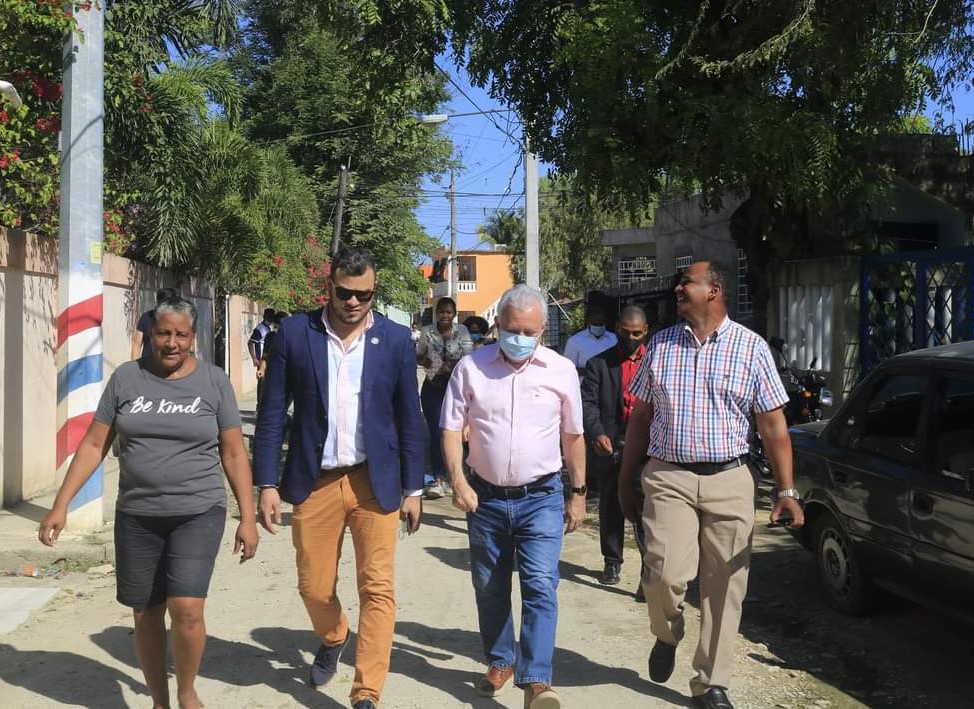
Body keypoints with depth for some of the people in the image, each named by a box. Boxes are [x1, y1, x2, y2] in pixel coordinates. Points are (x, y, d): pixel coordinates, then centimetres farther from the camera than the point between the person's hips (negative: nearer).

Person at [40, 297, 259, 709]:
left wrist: (247, 517, -3)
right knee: (145, 615, 10)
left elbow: (234, 454, 0)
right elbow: (93, 445, 4)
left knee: (186, 608, -14)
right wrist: (60, 505, -2)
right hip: (136, 516, 3)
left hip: (198, 513, -2)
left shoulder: (214, 381, -2)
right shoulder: (126, 378, 2)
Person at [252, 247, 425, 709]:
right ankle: (332, 640, 45)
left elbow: (409, 419, 5)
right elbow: (272, 414, 1)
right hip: (314, 482, 1)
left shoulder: (396, 339, 0)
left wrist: (413, 489, 4)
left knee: (377, 589, -3)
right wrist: (267, 484, -3)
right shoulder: (294, 333, -1)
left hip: (375, 481, 0)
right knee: (314, 587, 12)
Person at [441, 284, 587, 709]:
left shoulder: (561, 370, -2)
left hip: (540, 497, -1)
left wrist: (578, 493, 8)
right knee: (489, 589, 14)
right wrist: (458, 480, -16)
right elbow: (451, 428, -3)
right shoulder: (471, 367, -4)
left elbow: (573, 436, 7)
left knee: (540, 586, -11)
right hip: (485, 496, 2)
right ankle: (500, 662, 33)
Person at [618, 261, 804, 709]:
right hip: (668, 478, 1)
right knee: (666, 573, -15)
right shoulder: (660, 345, 7)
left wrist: (787, 491, -7)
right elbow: (640, 416, 12)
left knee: (724, 587, 4)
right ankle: (666, 635, 19)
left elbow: (773, 424, 0)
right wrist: (625, 480, 11)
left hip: (728, 480, 0)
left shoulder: (751, 347, 1)